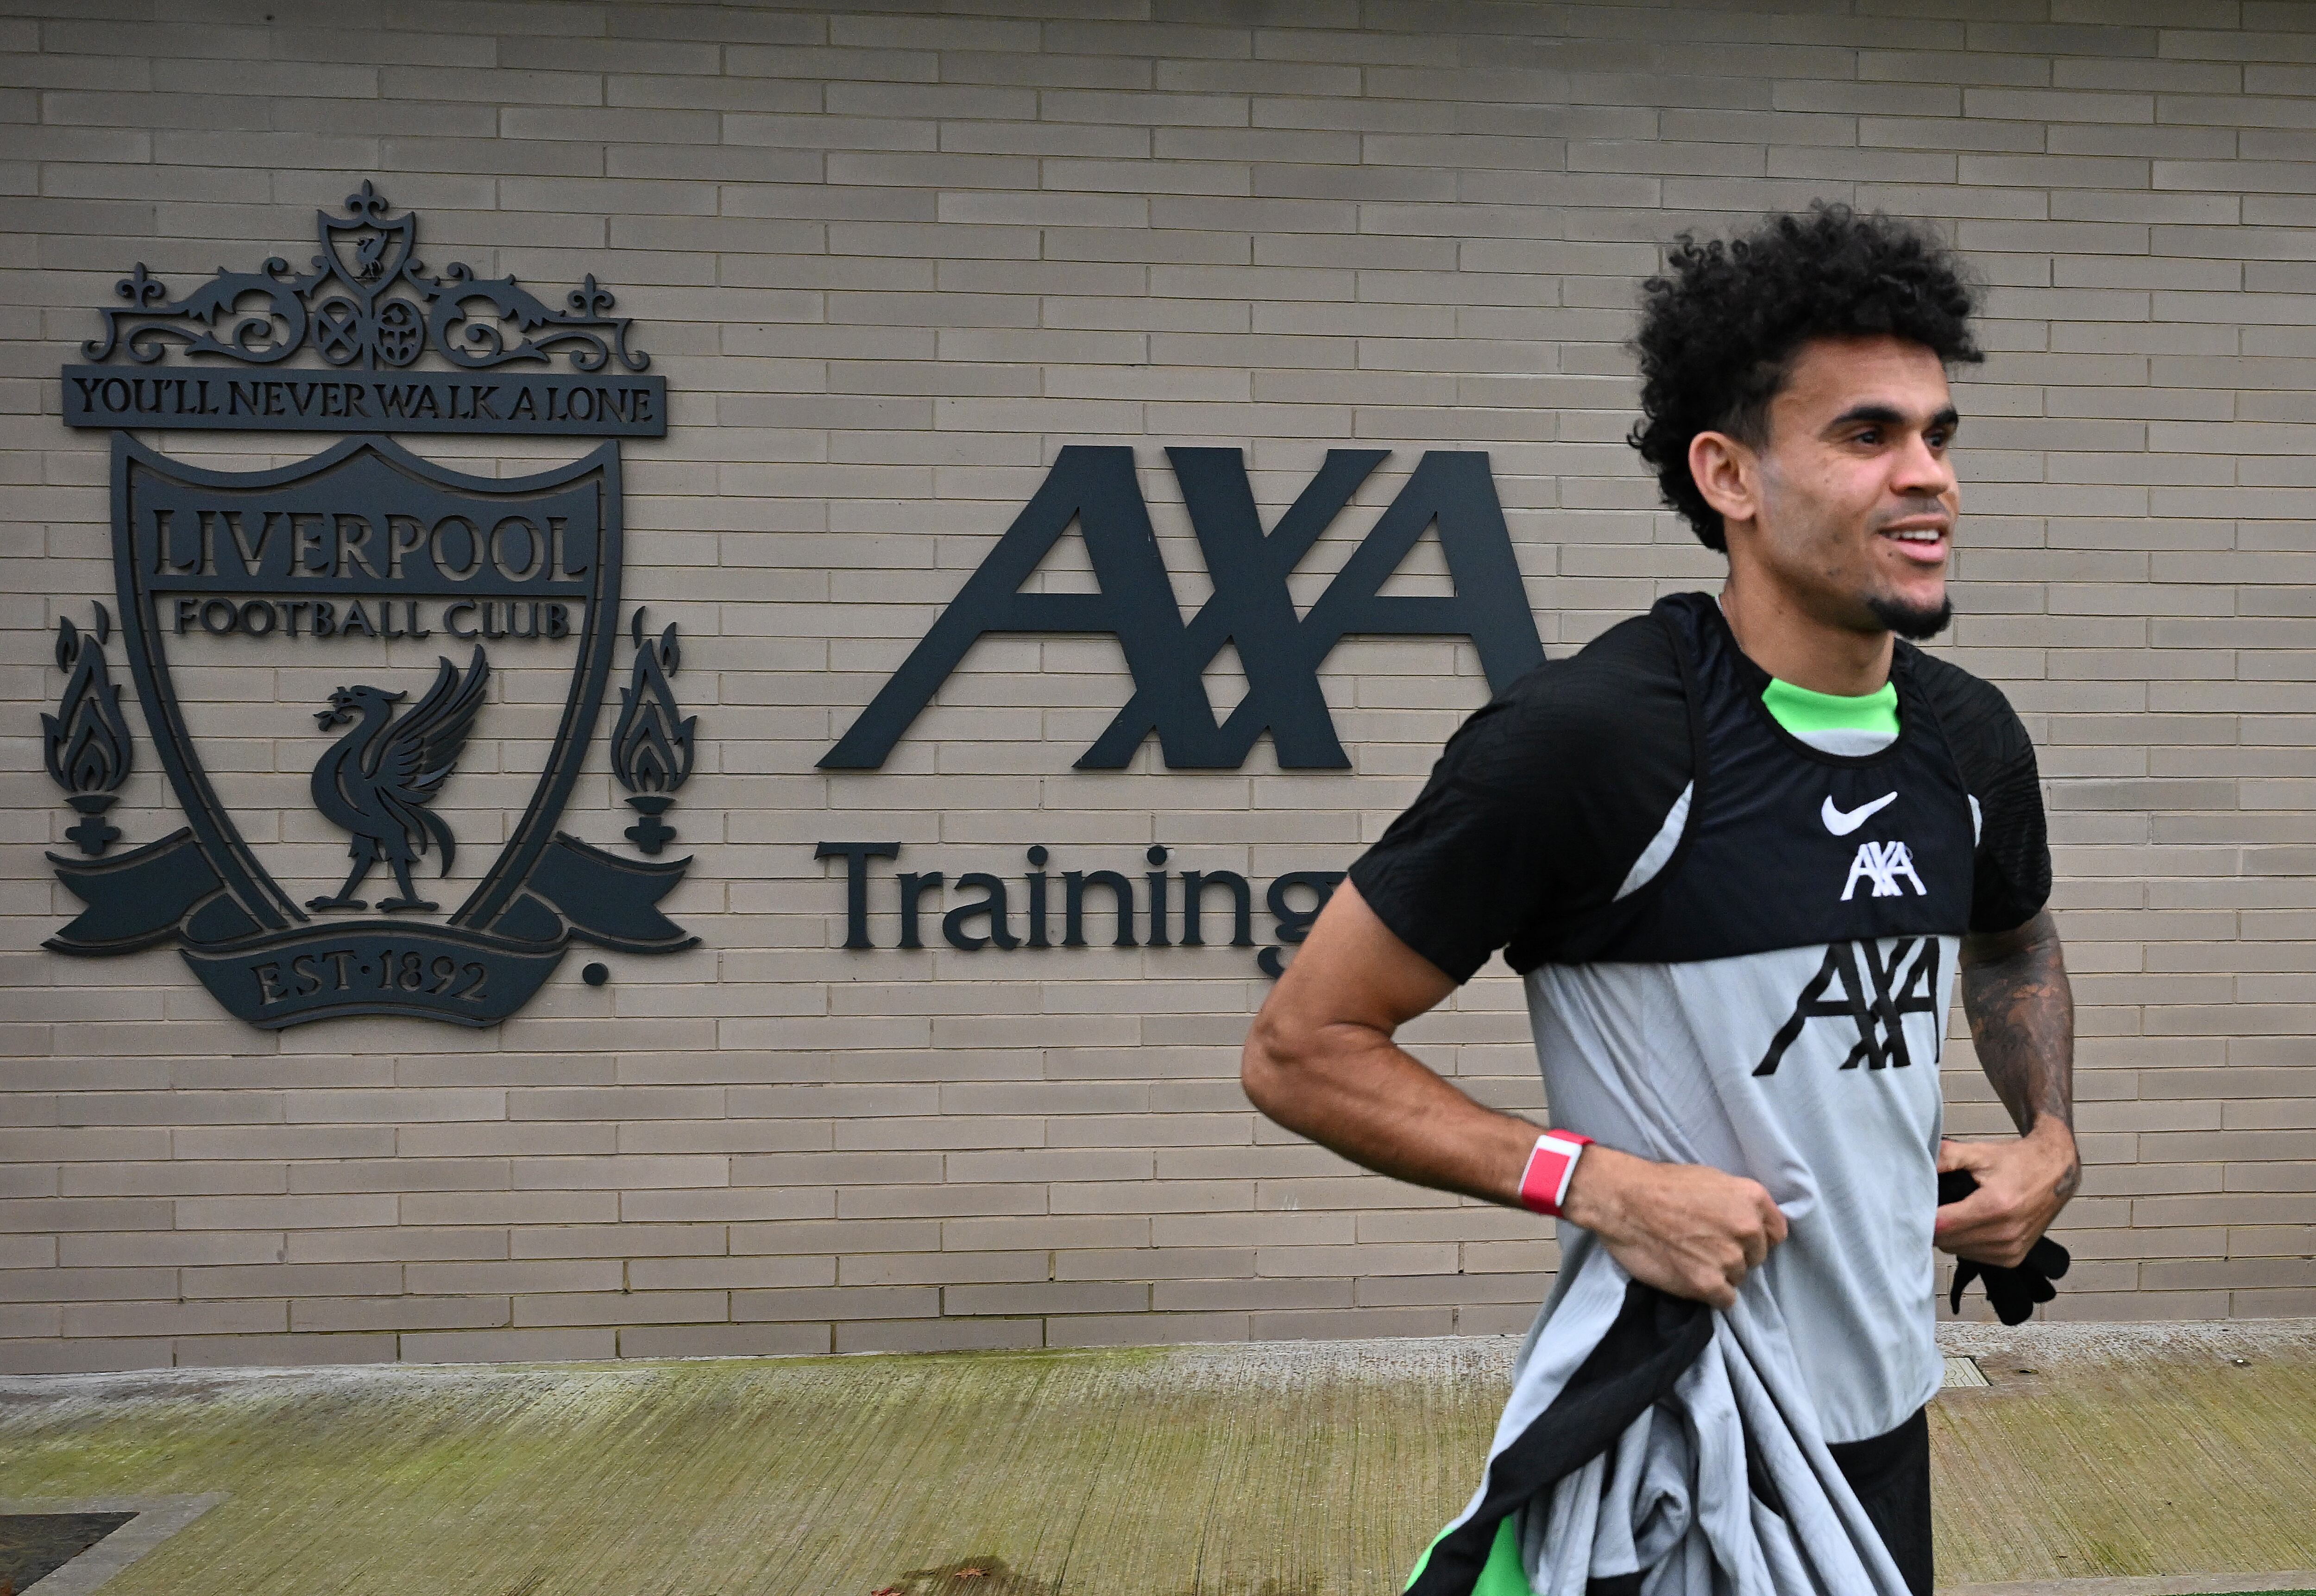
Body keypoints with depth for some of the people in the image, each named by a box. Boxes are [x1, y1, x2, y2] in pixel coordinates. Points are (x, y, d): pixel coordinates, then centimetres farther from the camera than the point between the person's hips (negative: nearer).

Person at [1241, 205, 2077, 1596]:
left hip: (1885, 1415, 7)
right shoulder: (1591, 736, -21)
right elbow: (1301, 1050, -17)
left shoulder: (1973, 741, 1)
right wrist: (1604, 1184, -24)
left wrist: (2052, 1139, 8)